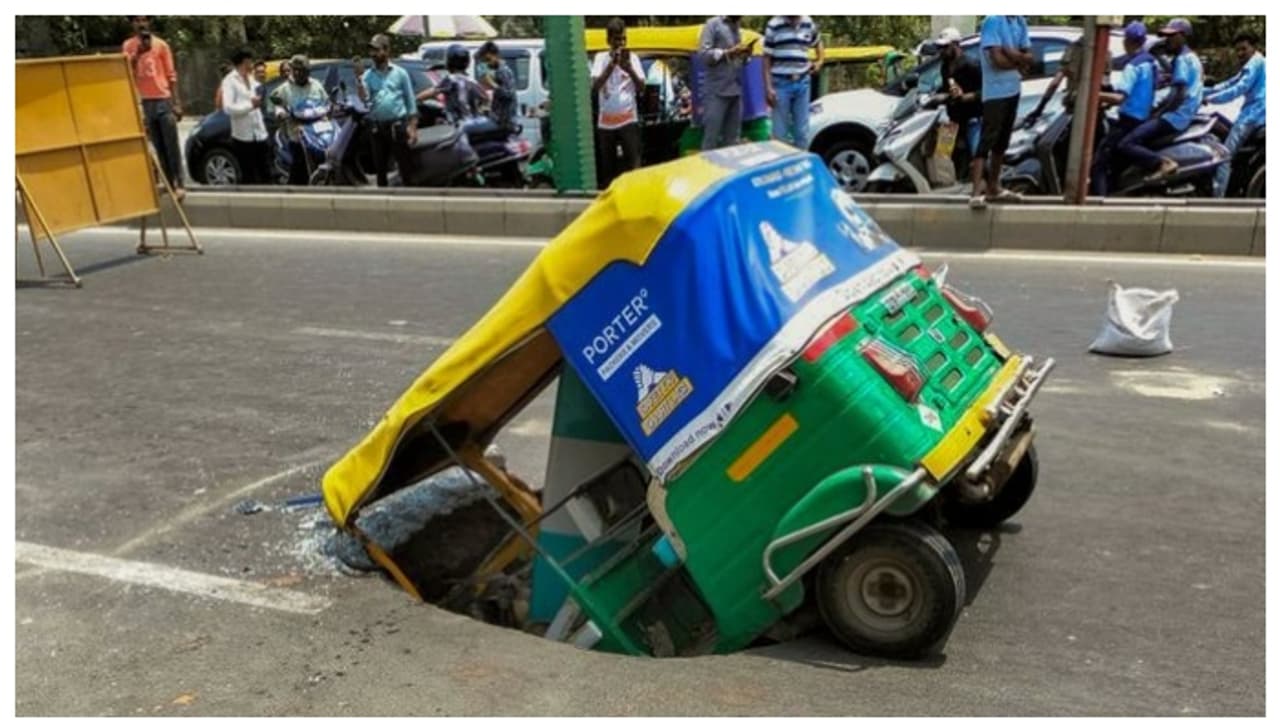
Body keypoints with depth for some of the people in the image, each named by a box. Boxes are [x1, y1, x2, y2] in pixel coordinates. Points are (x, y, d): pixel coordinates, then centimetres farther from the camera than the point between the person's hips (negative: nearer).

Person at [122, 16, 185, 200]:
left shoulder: (161, 45, 1)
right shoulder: (128, 46, 8)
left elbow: (171, 75, 1)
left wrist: (177, 102, -5)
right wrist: (137, 53, -14)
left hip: (163, 100, -3)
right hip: (144, 102, 3)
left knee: (171, 145, -5)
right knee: (158, 147, 7)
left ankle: (179, 184, -4)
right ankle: (169, 183, 11)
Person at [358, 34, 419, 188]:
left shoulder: (400, 73, 3)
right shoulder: (367, 75, 8)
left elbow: (411, 100, 3)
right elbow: (364, 98, -8)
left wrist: (412, 126, -4)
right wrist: (358, 78, -20)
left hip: (398, 126, -3)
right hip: (378, 128, 3)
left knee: (406, 167, -1)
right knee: (380, 168, 10)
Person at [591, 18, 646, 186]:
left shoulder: (632, 58, 6)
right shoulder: (601, 58, 5)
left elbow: (641, 88, -1)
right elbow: (595, 86, -8)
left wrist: (629, 69, -17)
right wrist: (612, 64, -17)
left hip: (628, 119, -1)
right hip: (606, 121, 1)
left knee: (633, 163, -10)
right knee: (607, 165, 6)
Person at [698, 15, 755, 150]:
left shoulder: (737, 28, 19)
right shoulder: (713, 24, -2)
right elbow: (704, 53, -11)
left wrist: (745, 55, 1)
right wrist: (730, 52, -16)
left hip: (736, 90, 7)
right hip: (716, 92, -7)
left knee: (732, 138, 6)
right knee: (711, 137, -5)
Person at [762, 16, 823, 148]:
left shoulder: (809, 24, 6)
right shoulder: (774, 26, -7)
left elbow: (818, 42, 27)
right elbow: (767, 59, -5)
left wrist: (819, 61, 9)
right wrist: (768, 88, -10)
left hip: (802, 83, 4)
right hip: (781, 84, -4)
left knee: (802, 131, 9)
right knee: (780, 132, 1)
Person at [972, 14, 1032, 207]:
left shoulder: (1021, 22, 10)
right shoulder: (992, 20, -13)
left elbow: (1029, 58, 7)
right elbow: (998, 59, -20)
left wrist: (1012, 54, -13)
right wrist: (1019, 62, -4)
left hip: (1013, 89, 8)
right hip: (995, 92, -8)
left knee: (1002, 141, 14)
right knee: (987, 140, -13)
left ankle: (993, 187, 24)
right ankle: (976, 193, -16)